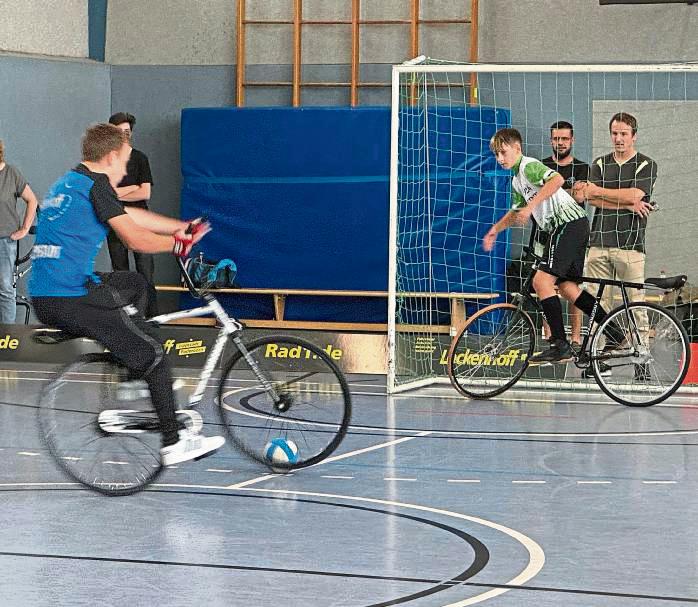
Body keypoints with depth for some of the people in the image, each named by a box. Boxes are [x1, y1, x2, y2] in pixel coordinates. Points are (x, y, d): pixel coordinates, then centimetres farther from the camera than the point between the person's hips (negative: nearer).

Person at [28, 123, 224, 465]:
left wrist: (182, 227, 29)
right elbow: (135, 239, -11)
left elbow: (130, 216, 27)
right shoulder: (95, 184, -8)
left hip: (43, 299, 9)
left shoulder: (67, 184, 21)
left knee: (137, 286, 28)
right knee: (152, 353, 2)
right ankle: (173, 444, 4)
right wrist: (179, 243, 6)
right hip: (73, 299, -9)